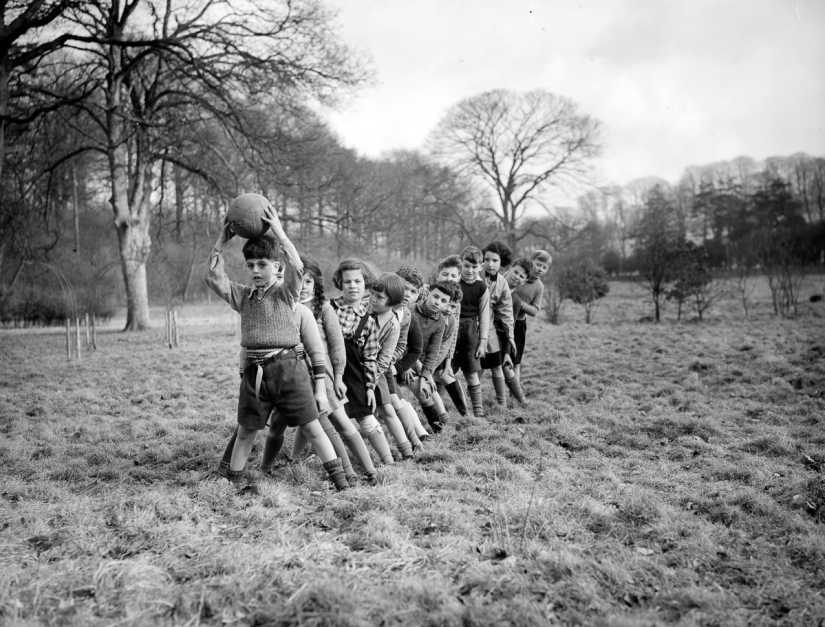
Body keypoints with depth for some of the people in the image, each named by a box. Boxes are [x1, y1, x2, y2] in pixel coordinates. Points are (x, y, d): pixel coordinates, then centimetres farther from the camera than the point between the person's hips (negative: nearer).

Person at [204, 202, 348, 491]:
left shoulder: (286, 293, 0)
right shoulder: (242, 296, 11)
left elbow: (296, 267, -18)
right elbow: (214, 276, 4)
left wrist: (278, 233, -16)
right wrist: (221, 241, -1)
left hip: (286, 367, -3)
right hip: (254, 370, 3)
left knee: (311, 426, 0)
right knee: (245, 431, 12)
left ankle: (339, 478, 7)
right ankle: (232, 481, 24)